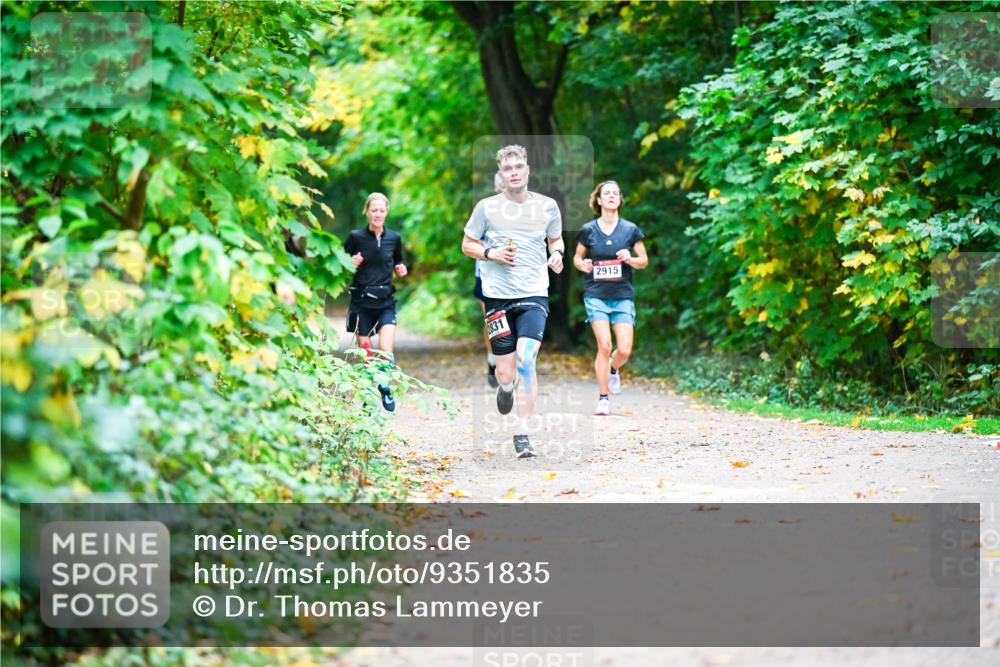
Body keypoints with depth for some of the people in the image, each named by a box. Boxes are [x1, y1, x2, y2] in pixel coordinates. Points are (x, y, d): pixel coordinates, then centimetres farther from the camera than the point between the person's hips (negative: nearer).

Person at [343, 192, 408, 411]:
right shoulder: (355, 237, -4)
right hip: (361, 302, -1)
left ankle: (385, 389, 12)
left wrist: (400, 270, -3)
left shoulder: (394, 238, 3)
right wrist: (351, 265, -17)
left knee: (386, 351, -13)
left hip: (385, 302, 1)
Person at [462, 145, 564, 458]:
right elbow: (467, 244, 10)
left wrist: (557, 253, -2)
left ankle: (522, 432, -13)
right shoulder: (487, 207, 1)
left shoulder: (547, 206, 5)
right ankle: (506, 386, 43)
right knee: (506, 372, 3)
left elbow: (556, 239, 21)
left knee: (526, 358, -21)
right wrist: (490, 254, -9)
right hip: (497, 296, 0)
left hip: (534, 294, 0)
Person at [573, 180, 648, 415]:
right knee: (604, 346, -13)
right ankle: (603, 399, 0)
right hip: (596, 295, -1)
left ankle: (613, 369, 31)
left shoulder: (630, 230, 2)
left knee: (624, 350, -7)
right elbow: (577, 257, 13)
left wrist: (630, 259, -13)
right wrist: (582, 265, -9)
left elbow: (644, 261, 8)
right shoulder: (588, 230, 1)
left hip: (623, 296, 1)